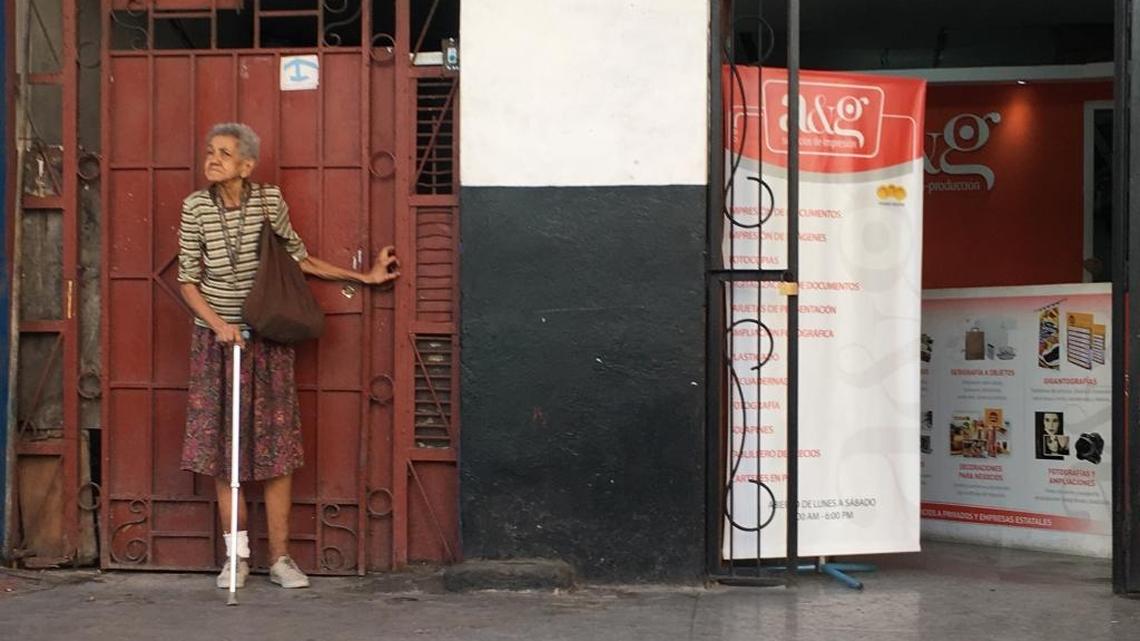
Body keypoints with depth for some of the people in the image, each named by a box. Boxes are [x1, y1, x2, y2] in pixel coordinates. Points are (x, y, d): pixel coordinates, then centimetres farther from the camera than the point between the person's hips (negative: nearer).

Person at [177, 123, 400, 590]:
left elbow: (298, 258, 6)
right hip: (216, 337, 1)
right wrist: (218, 324, -15)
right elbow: (188, 280, -1)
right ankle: (237, 555, 12)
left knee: (276, 446, 0)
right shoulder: (196, 208, -5)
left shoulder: (269, 201, -6)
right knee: (221, 445, 2)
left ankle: (280, 556, 8)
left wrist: (364, 277, 7)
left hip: (266, 338, 0)